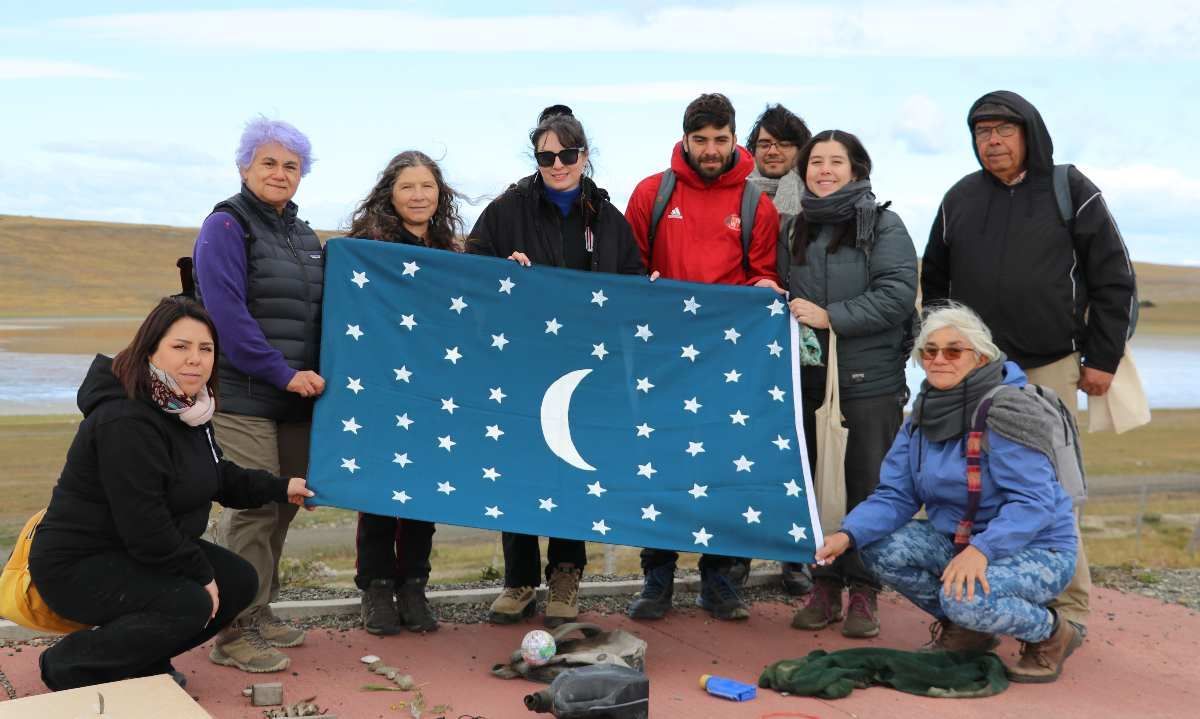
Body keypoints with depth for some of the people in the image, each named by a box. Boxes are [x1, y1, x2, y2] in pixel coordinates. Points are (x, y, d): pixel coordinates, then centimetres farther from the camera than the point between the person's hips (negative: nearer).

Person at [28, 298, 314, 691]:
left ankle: (143, 662, 14)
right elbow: (143, 525, -29)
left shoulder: (185, 408, 4)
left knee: (239, 581, 3)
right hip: (78, 565, -10)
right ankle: (66, 665, -8)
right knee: (190, 604, -28)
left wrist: (280, 488, 12)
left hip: (149, 550, 10)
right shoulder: (126, 423, -28)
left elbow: (219, 476, 19)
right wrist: (201, 574, -19)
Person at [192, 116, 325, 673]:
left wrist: (313, 374, 8)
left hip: (296, 397, 7)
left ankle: (259, 613, 24)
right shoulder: (226, 227, -5)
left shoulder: (303, 236, 18)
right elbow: (227, 314, -15)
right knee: (253, 507, -8)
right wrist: (285, 374, -16)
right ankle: (235, 634, 1)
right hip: (244, 395, -7)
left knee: (282, 504, 10)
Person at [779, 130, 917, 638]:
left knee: (869, 487, 3)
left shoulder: (883, 225, -1)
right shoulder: (795, 229, 14)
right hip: (808, 377, 4)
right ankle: (824, 586, 18)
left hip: (871, 380, -4)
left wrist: (831, 316, -17)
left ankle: (863, 591, 14)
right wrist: (780, 306, 1)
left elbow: (897, 293, -12)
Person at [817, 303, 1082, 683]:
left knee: (965, 597, -33)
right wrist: (848, 534, -19)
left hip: (1036, 548, -7)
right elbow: (895, 495, -2)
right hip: (958, 538, 7)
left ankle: (1051, 633, 0)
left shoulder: (1003, 410, -22)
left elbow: (1034, 501, -27)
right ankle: (962, 627, 11)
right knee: (879, 547, -10)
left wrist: (981, 549, -40)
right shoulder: (924, 414, 2)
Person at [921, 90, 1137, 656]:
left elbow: (1114, 280, 2)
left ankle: (1069, 611, 8)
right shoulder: (960, 199, 12)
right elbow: (934, 280, 22)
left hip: (1048, 369, -3)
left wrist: (1101, 358, -2)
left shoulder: (1070, 191, 1)